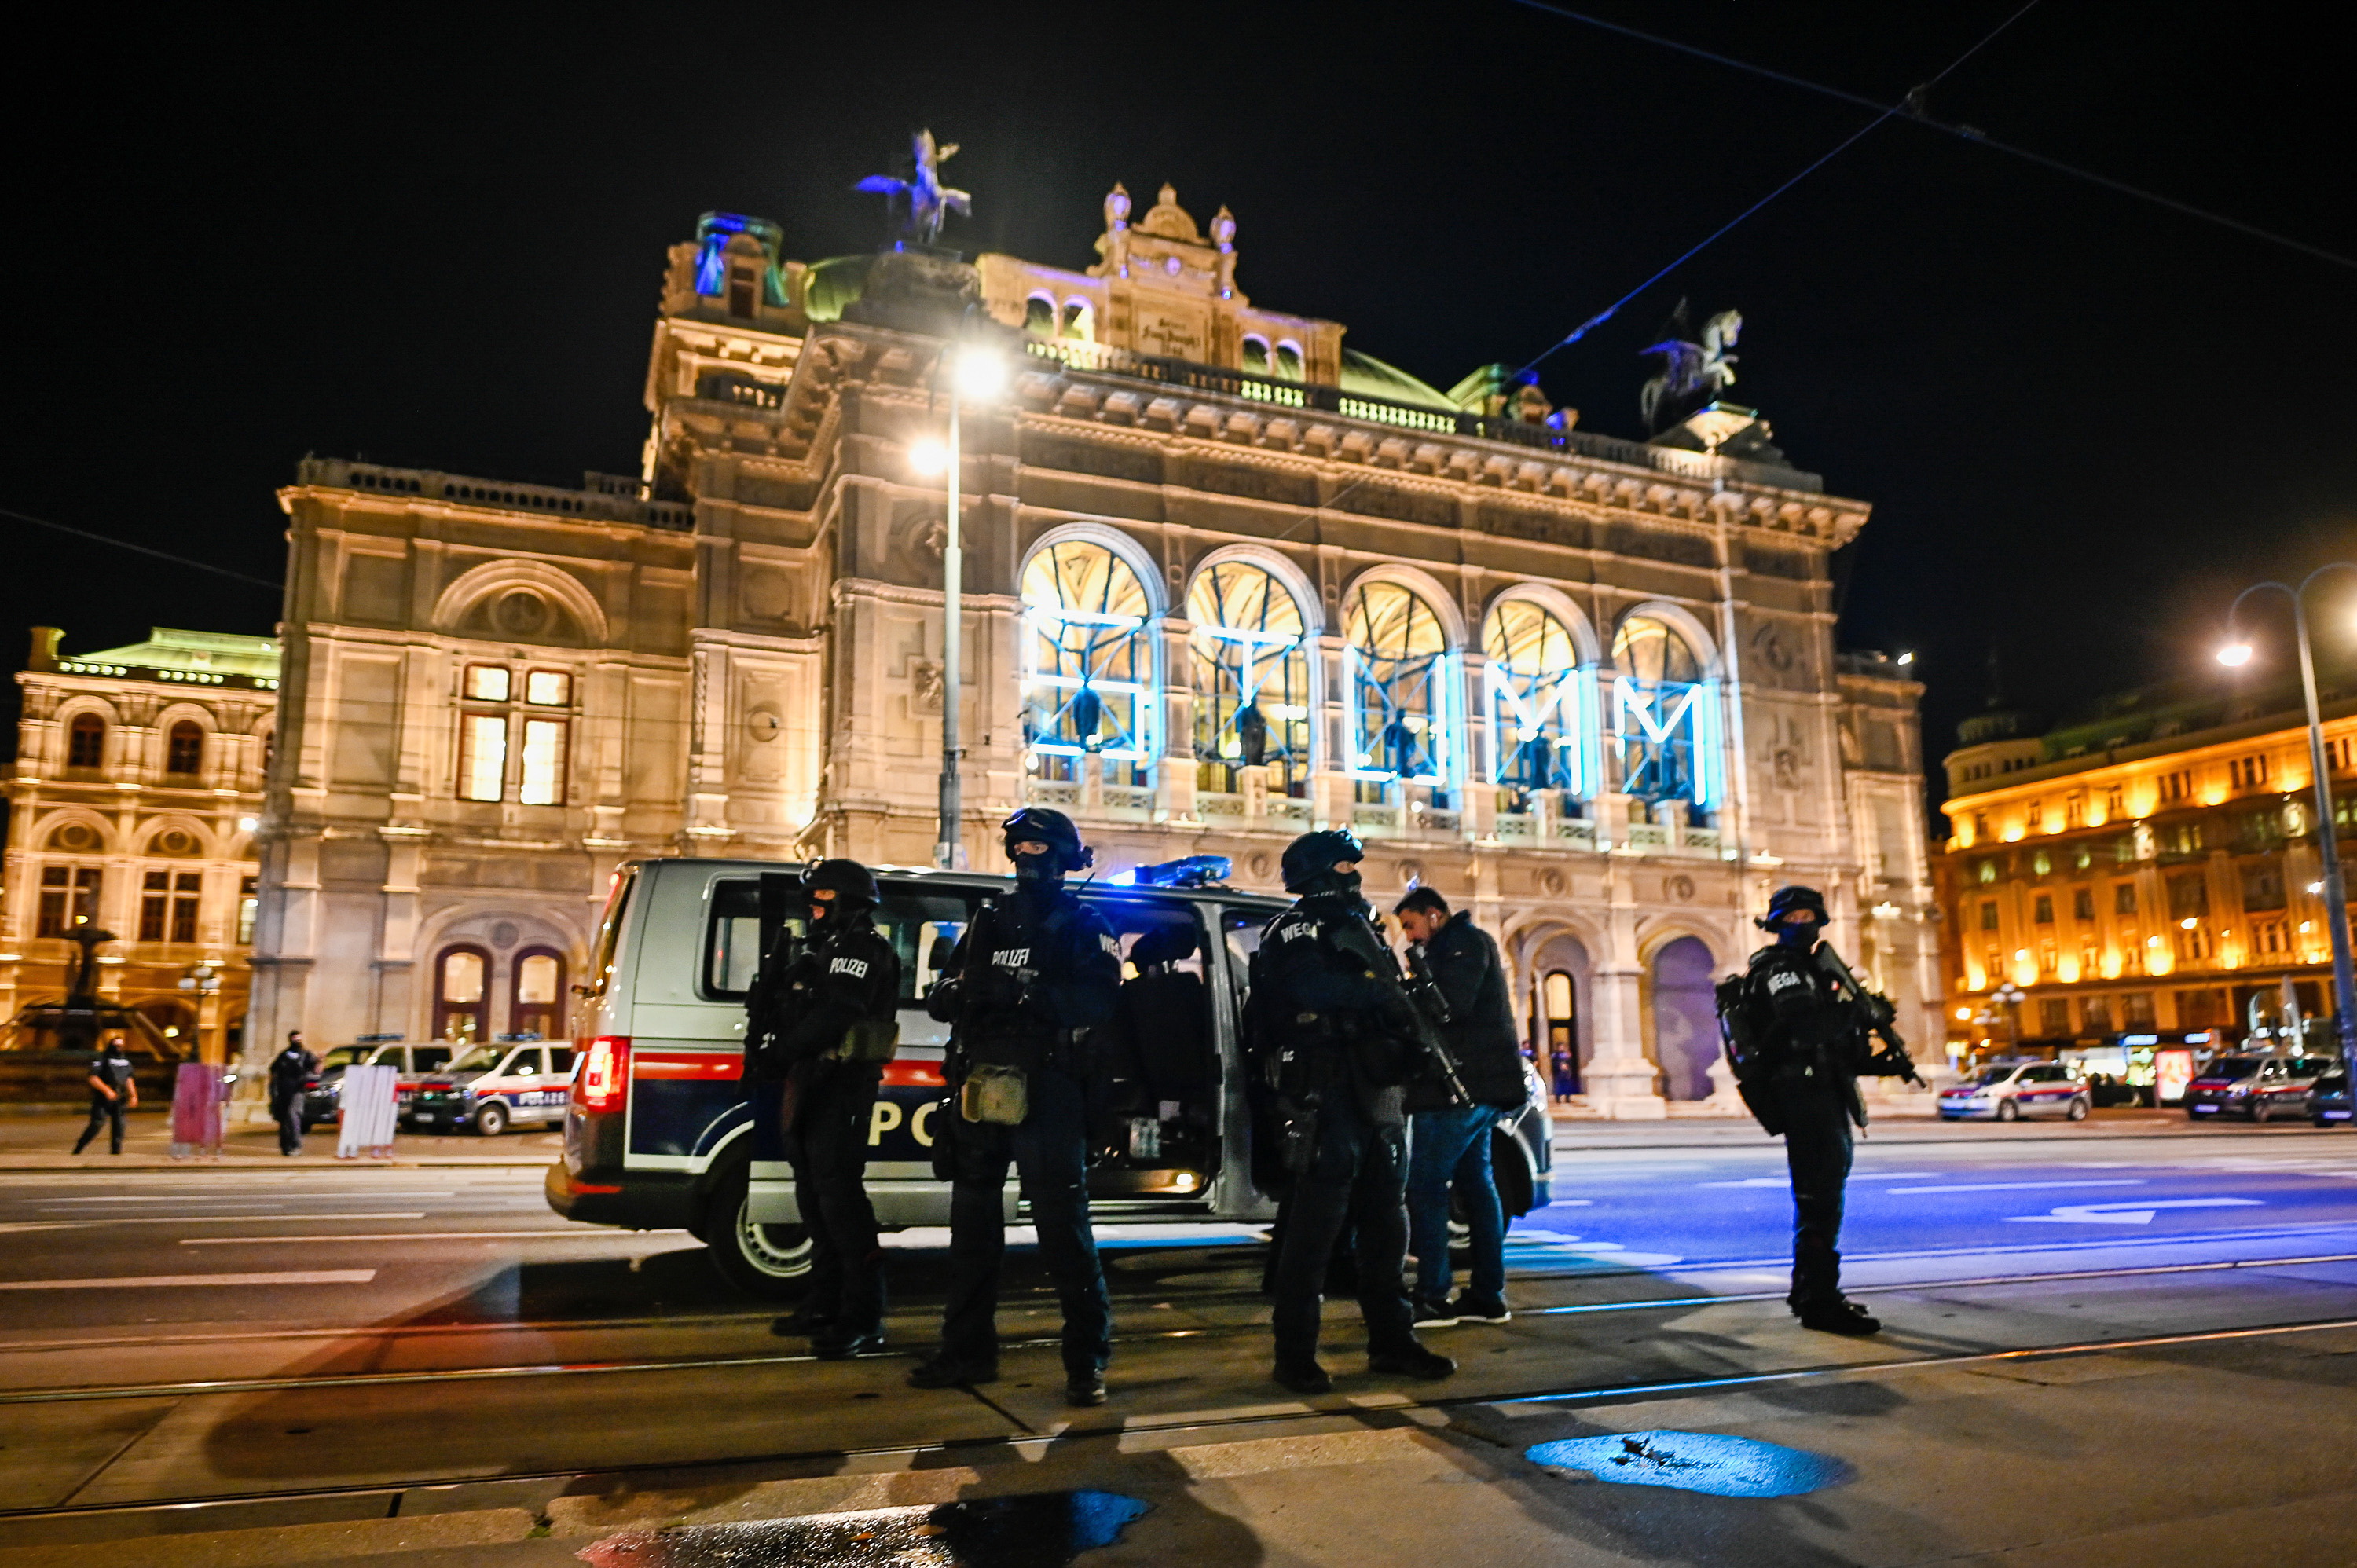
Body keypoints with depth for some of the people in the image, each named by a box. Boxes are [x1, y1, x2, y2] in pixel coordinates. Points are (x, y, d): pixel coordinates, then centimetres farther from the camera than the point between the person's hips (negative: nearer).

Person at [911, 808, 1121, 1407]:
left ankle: (1087, 1359, 0)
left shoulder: (1082, 926, 1)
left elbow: (1098, 999, -15)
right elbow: (941, 998, 13)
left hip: (1046, 1090, -6)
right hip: (979, 1086, 6)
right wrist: (957, 994, -11)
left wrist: (1025, 994, -27)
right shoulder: (989, 921, 18)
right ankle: (967, 1350, 25)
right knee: (972, 1220, 13)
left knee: (1062, 1223, -7)